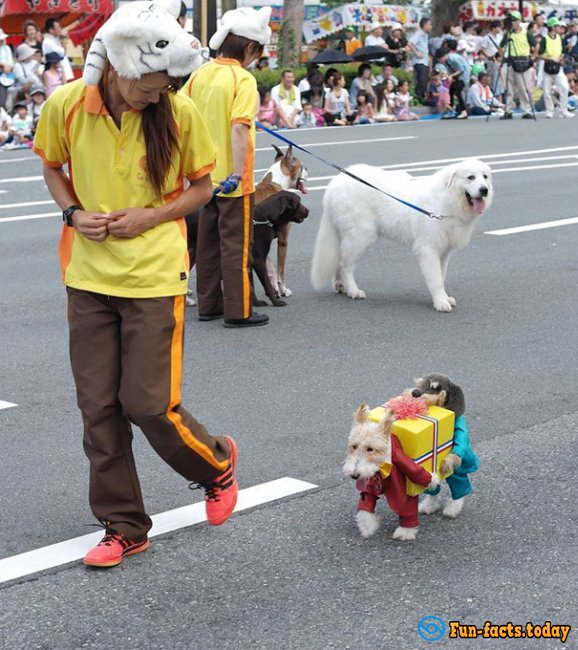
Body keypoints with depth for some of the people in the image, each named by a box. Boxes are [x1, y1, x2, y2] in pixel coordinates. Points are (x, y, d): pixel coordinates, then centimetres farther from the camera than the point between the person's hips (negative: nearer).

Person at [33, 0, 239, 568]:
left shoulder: (179, 112, -11)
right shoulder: (66, 106, -8)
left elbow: (201, 187, 2)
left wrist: (150, 216, -14)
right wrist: (75, 213, -8)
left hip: (154, 277, -3)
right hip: (89, 276, 3)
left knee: (149, 403, -3)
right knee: (98, 406, 6)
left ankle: (218, 464, 28)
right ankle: (123, 527, 21)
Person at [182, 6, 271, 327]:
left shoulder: (201, 74, 5)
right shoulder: (243, 79, -15)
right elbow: (239, 127, -24)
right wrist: (238, 172, -26)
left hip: (207, 176, 7)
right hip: (232, 179, -7)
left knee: (209, 241, 15)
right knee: (236, 244, 1)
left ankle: (208, 304, 23)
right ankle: (238, 311, 7)